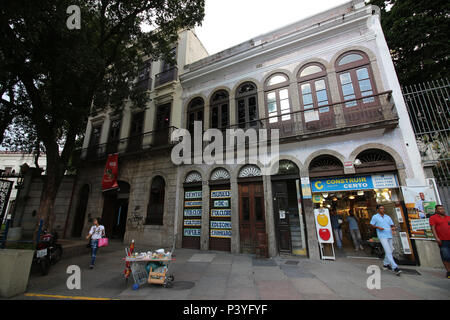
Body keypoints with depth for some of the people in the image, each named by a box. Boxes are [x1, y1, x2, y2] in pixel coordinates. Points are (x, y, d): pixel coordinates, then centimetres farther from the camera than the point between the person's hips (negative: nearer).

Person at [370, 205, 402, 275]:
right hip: (382, 236, -6)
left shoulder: (387, 217, 12)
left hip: (389, 236, 6)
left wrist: (393, 228, -9)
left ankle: (385, 264, 31)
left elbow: (392, 225, 12)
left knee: (390, 251, 14)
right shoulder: (375, 217, -2)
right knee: (388, 251, -12)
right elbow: (371, 225, 2)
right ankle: (395, 268, -13)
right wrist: (378, 227, -14)